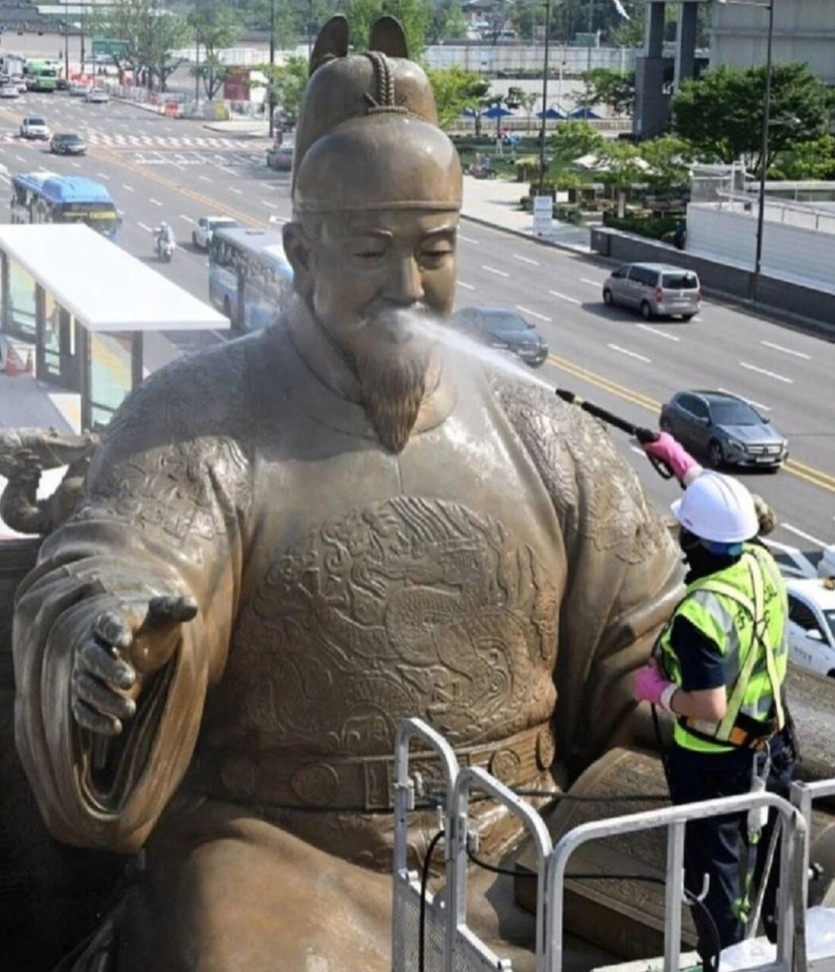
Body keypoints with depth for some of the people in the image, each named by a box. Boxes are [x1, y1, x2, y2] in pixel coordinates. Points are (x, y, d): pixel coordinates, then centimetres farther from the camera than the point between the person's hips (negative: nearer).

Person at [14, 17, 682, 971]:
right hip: (275, 849, -3)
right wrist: (110, 633, -39)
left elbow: (649, 633, 14)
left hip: (509, 853, 3)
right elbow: (112, 578, -18)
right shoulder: (194, 420, -2)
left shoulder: (540, 434, 9)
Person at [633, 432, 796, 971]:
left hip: (713, 760, -8)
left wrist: (657, 689, -14)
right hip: (770, 747, 8)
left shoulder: (701, 614, -32)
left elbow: (709, 707, -31)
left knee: (713, 867, 11)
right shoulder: (762, 563, -10)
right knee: (770, 849, 25)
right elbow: (726, 508, 12)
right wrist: (682, 460, 20)